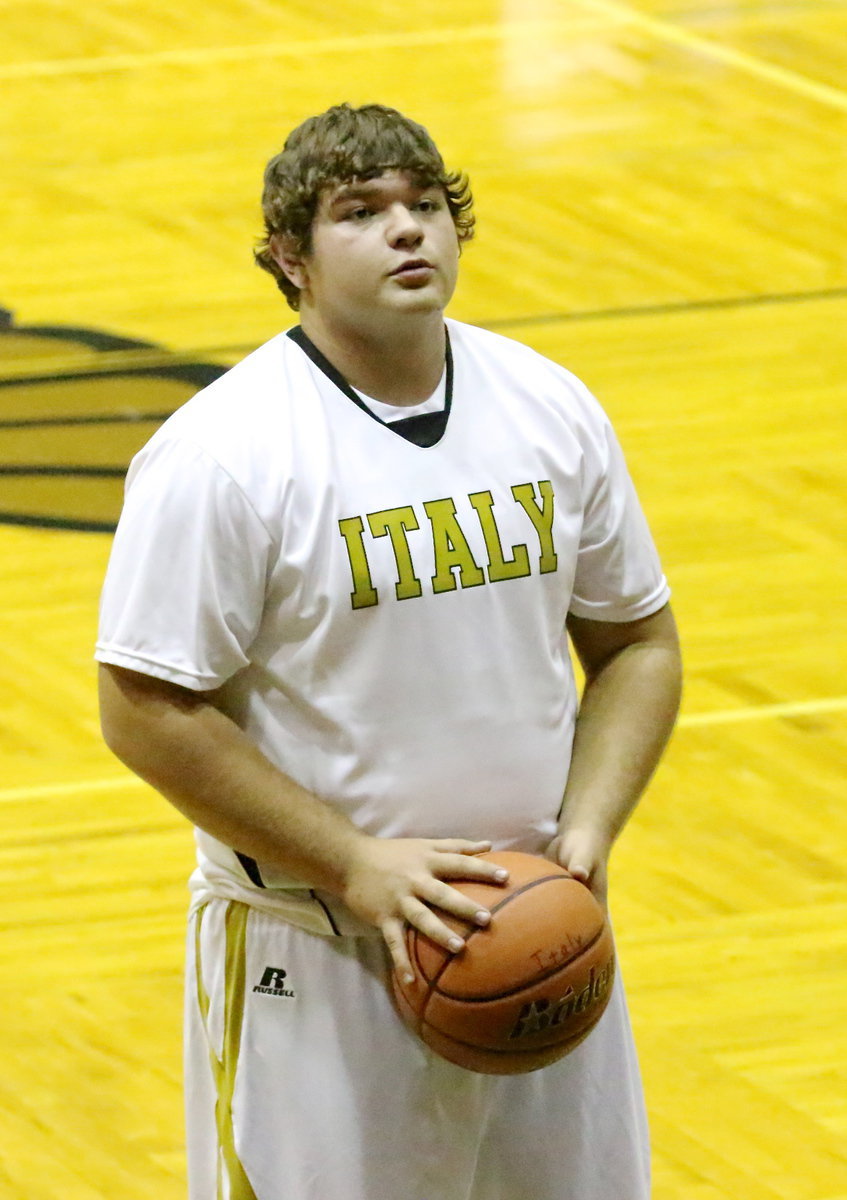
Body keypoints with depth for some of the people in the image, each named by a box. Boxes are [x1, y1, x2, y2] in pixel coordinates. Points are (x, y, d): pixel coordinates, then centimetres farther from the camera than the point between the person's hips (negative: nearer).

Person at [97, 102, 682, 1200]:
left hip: (538, 938, 5)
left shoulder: (552, 411, 3)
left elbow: (639, 644, 11)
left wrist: (588, 830, -5)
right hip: (311, 964, -5)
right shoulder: (222, 453, -14)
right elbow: (147, 709, -15)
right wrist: (355, 867, -18)